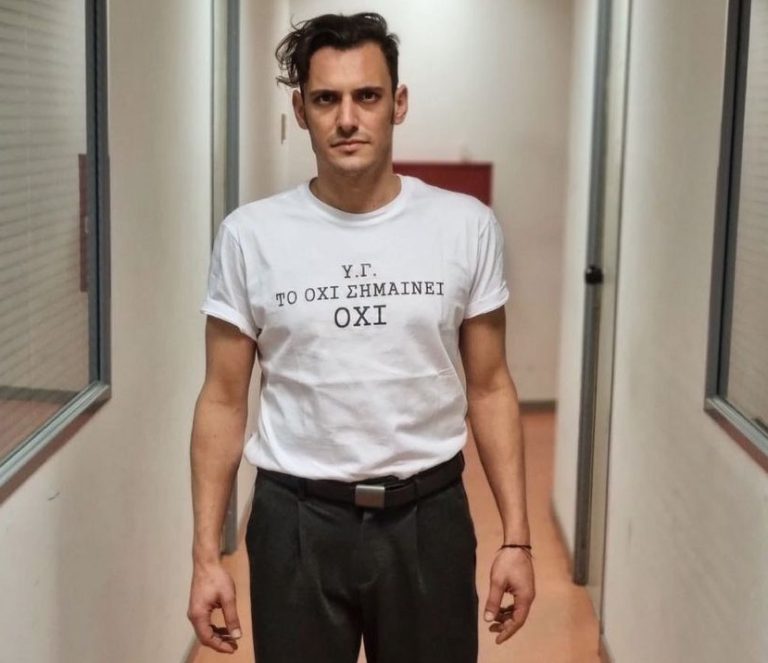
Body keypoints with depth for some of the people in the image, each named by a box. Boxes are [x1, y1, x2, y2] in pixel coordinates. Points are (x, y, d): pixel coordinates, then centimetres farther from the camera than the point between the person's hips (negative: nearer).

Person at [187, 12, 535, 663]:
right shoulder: (250, 235, -5)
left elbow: (489, 388, 2)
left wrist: (516, 538, -1)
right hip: (296, 519, 0)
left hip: (428, 515, 1)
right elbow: (224, 401, 0)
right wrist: (206, 555, -3)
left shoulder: (466, 226, -4)